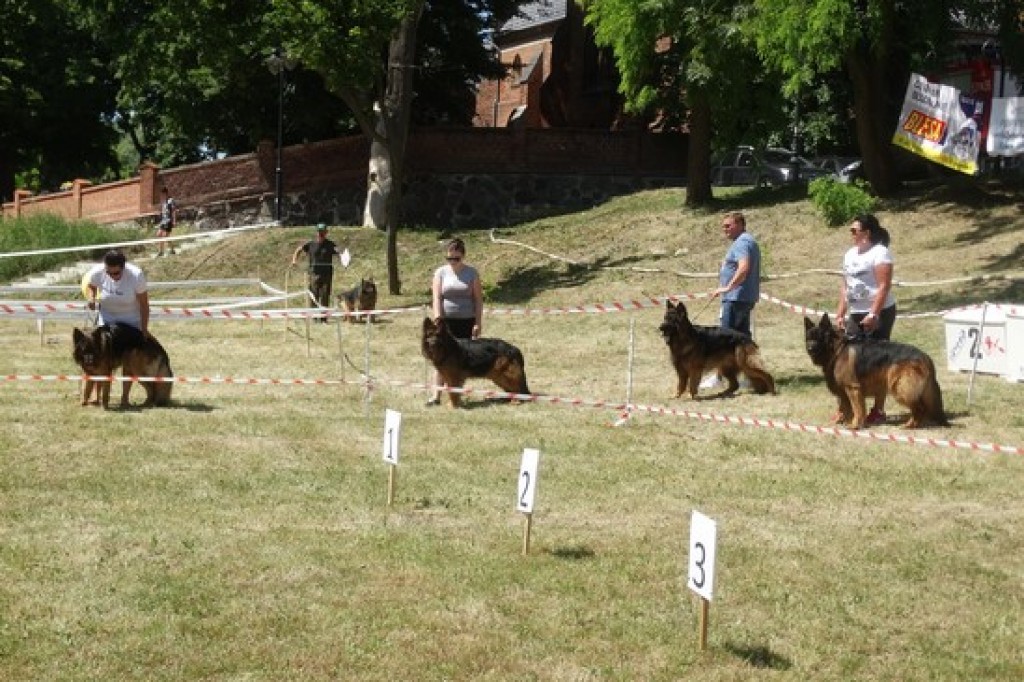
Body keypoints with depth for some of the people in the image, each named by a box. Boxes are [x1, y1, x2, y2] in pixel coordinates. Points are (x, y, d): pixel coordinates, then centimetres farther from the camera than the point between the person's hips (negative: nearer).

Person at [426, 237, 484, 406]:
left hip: (466, 321, 0)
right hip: (446, 321, 0)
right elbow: (436, 297, -4)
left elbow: (478, 299, 3)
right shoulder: (441, 272, 2)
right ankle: (436, 395, -8)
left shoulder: (472, 273, 2)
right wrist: (437, 319, -14)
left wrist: (478, 322, -3)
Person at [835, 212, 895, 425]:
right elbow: (845, 286, 19)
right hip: (855, 314, 8)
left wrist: (873, 314, -24)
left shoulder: (880, 253, -11)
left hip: (878, 314, -8)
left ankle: (878, 411, 2)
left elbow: (884, 286, -18)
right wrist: (840, 313, 12)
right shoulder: (850, 254, 14)